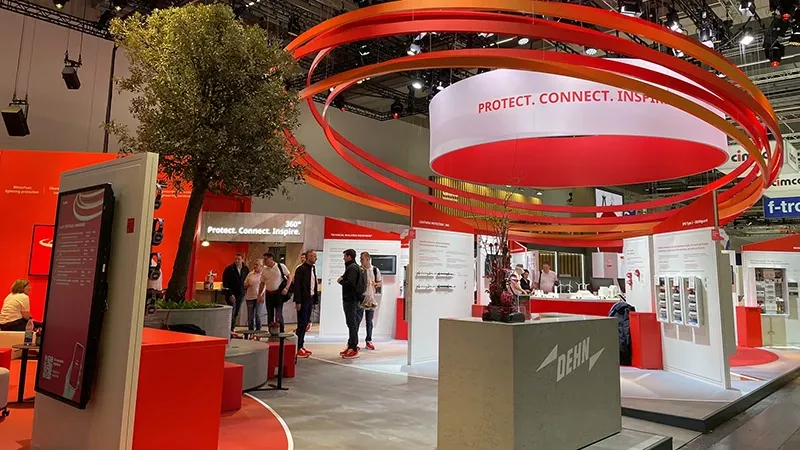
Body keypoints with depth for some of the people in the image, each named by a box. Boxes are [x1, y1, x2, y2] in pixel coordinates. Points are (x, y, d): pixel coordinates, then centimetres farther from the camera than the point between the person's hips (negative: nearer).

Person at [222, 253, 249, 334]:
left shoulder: (246, 269, 6)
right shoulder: (229, 269, -7)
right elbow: (225, 283, -10)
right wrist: (230, 294, -15)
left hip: (241, 294, 5)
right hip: (231, 294, -4)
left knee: (236, 313, 9)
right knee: (232, 313, -9)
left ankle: (232, 329, 19)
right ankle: (230, 330, -5)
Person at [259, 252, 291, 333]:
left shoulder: (281, 266, -7)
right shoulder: (264, 270, 6)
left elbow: (289, 277, -4)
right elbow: (262, 283, 12)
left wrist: (286, 288, -14)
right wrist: (260, 294, 4)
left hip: (279, 293, -5)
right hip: (268, 294, 5)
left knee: (278, 315, -7)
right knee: (270, 315, 10)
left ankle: (281, 332, 3)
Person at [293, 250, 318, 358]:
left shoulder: (313, 269, 12)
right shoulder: (301, 269, -12)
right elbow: (297, 286, -15)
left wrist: (314, 300, 11)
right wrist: (298, 302, -18)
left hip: (310, 300, 8)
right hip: (303, 300, -8)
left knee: (305, 324, 12)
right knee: (302, 324, -4)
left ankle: (301, 345, 21)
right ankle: (297, 348, 2)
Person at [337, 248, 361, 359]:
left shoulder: (352, 268, -15)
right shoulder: (354, 266, 17)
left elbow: (350, 283, -25)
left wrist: (340, 281, -10)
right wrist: (343, 279, 2)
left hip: (351, 299, -11)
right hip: (352, 299, 11)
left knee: (352, 324, -7)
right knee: (352, 323, 15)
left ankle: (354, 349, -4)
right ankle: (351, 346, 24)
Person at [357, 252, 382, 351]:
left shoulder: (375, 270, 4)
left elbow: (380, 283, 9)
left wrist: (375, 284, -10)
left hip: (371, 298, 3)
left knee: (369, 321, 11)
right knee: (358, 320, -5)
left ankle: (369, 341, 21)